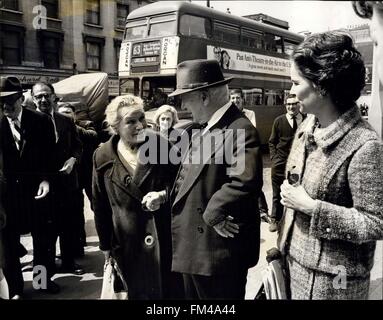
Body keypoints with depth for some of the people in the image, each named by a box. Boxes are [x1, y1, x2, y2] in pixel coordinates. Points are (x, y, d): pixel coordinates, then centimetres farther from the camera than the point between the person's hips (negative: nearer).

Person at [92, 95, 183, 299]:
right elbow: (100, 206, 4)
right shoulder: (103, 157, -5)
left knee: (172, 291, 12)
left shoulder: (161, 145, -7)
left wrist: (164, 195, -17)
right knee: (137, 292, 15)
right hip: (127, 243, 1)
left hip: (165, 238, 0)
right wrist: (105, 245, 7)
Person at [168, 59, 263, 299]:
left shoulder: (240, 129, -19)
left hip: (220, 249, -9)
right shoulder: (203, 128, 13)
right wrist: (165, 195, 0)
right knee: (195, 296, 22)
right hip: (194, 245, 9)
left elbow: (245, 181, -32)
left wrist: (214, 213, -20)